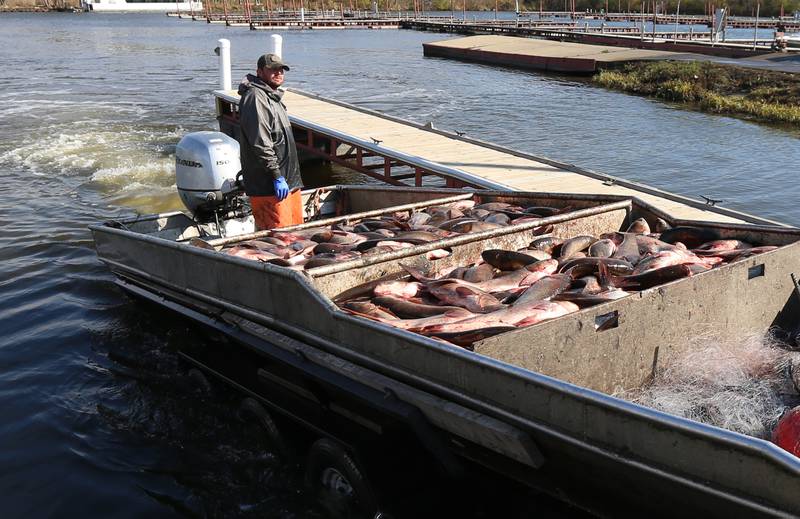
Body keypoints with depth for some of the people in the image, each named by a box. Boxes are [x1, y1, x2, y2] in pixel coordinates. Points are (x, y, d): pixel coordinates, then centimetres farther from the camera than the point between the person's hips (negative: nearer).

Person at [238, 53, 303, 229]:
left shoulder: (272, 97, 21)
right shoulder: (255, 97, -13)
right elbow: (260, 143, -21)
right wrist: (277, 176, -22)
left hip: (287, 181, 11)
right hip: (268, 187, -11)